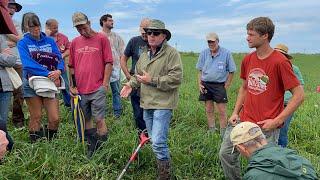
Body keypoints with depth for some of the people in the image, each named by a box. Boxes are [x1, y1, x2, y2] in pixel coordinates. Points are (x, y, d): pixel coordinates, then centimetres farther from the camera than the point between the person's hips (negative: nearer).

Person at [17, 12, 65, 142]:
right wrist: (48, 73, -23)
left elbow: (59, 59, 0)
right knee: (36, 118, 5)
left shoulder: (50, 41, 10)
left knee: (55, 119, -3)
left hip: (50, 83, 2)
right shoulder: (23, 43, 2)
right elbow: (28, 63, -14)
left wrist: (58, 71, -22)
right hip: (32, 83, -2)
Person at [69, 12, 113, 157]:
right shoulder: (74, 42, 11)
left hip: (97, 89, -4)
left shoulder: (102, 39, 0)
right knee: (86, 120, 13)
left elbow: (109, 63, -3)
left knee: (99, 120, 0)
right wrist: (72, 85, 10)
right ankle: (92, 147, 28)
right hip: (80, 90, 5)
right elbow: (71, 66, 15)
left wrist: (105, 84, -8)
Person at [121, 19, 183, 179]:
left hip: (163, 104, -8)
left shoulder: (172, 53, -11)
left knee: (158, 143, -11)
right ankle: (163, 166, 41)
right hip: (146, 104, 8)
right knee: (155, 140, 20)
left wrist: (152, 80, -19)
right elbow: (138, 74, 21)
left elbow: (176, 78, -20)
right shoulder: (144, 54, 14)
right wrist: (131, 84, 1)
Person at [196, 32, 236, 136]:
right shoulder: (204, 53, 4)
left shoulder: (226, 53, -4)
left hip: (219, 85, -3)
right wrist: (199, 83, 0)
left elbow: (231, 71, 0)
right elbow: (200, 71, 11)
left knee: (222, 112, -1)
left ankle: (223, 135, 12)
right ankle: (211, 133, 25)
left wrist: (226, 86, -6)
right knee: (208, 110, 11)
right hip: (206, 85, 3)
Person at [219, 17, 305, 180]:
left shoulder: (280, 62, -15)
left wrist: (277, 121, -17)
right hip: (243, 121, 6)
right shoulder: (247, 59, 4)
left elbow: (299, 95, -14)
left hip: (266, 127, -6)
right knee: (225, 154, 10)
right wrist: (235, 112, 7)